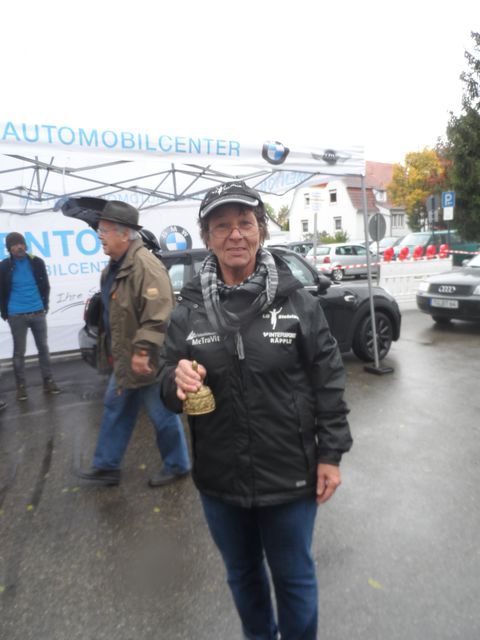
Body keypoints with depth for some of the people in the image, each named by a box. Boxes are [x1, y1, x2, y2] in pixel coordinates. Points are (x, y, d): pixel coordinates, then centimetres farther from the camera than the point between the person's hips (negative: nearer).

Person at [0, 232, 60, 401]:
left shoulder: (37, 262, 0)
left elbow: (45, 286, 9)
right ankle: (21, 386, 17)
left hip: (38, 313, 2)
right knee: (19, 352, 6)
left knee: (43, 348, 9)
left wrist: (44, 305, 6)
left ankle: (48, 382, 20)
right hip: (16, 316, -2)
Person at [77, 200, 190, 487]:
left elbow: (158, 315, -29)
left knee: (163, 415, 8)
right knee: (115, 409, 19)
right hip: (124, 358, 10)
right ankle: (106, 466, 36)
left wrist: (143, 350, -28)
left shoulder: (146, 265, -23)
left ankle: (177, 465, 29)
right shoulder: (116, 265, 10)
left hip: (146, 361, -10)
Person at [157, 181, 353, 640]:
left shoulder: (297, 302, -10)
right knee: (242, 574, 27)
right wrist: (176, 381, -22)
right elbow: (166, 384, 0)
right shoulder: (188, 311, -6)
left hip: (290, 476, -2)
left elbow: (328, 381, -5)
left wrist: (330, 455, -4)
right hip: (220, 480, 3)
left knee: (294, 576, 21)